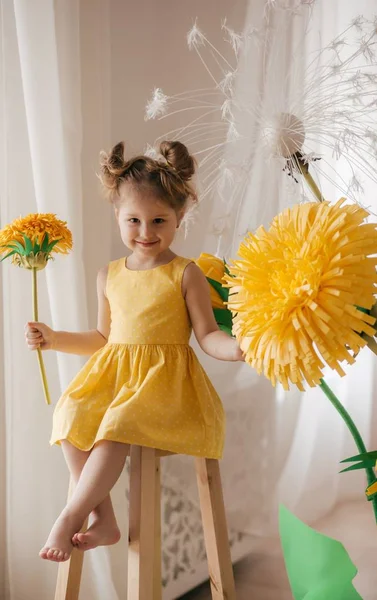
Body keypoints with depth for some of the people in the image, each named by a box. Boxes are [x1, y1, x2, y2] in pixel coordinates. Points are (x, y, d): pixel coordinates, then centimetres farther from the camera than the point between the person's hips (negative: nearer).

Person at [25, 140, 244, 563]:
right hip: (112, 372, 5)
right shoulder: (109, 276, 14)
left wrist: (235, 347, -23)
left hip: (164, 378, -5)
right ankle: (103, 520, -12)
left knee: (118, 424, -32)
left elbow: (207, 335, -3)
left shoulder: (185, 275, -1)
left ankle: (69, 518, -17)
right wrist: (54, 339, 15)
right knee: (72, 418, -23)